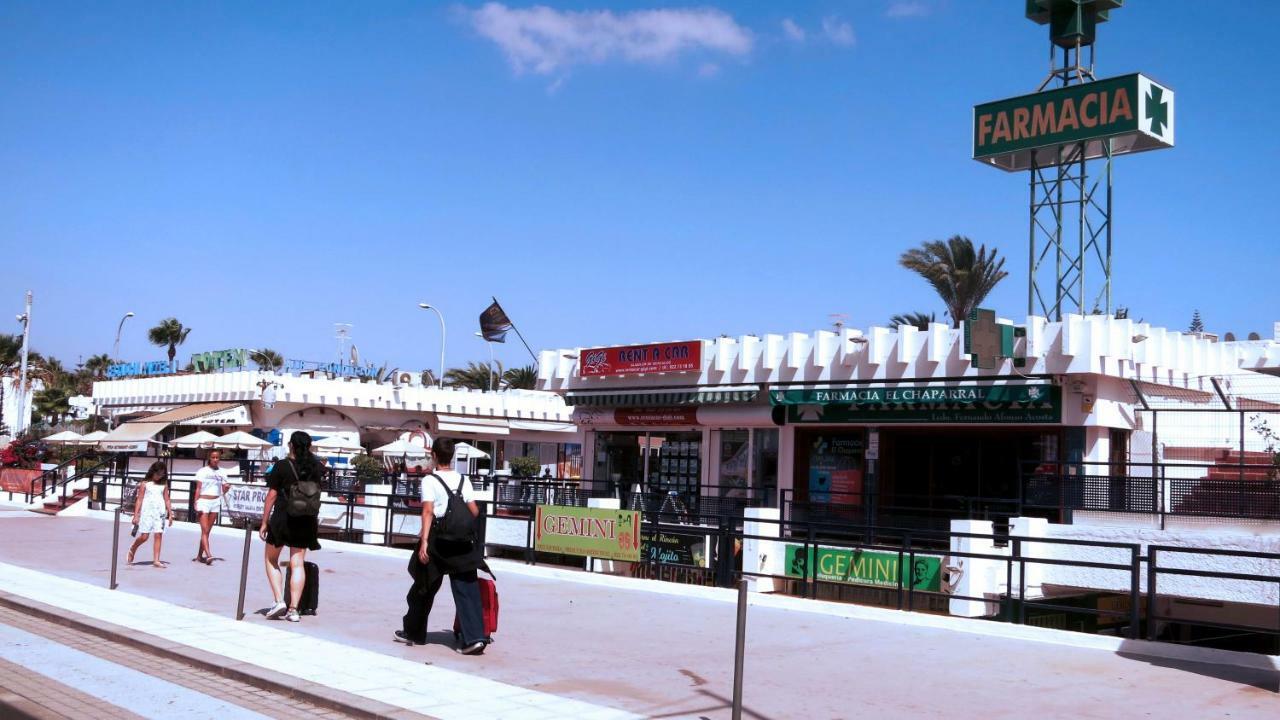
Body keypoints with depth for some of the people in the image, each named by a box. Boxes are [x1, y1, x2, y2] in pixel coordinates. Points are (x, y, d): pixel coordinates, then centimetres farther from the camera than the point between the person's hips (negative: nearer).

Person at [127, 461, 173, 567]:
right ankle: (132, 549, 26)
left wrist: (170, 514, 8)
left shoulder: (164, 484, 10)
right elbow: (139, 500, 1)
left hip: (160, 512, 3)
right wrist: (136, 515, -3)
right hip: (147, 511, -3)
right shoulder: (145, 483, 2)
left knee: (159, 535, -5)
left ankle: (156, 561, -5)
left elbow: (166, 500, 12)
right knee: (144, 536, -4)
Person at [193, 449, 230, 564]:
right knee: (204, 530, -10)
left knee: (207, 531, 7)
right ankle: (208, 555, -19)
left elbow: (223, 491, 10)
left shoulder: (222, 472, 9)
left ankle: (199, 555, 14)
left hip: (215, 502, 4)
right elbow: (198, 489, -4)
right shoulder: (203, 471, 0)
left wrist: (227, 488, -12)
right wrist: (196, 504, -13)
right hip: (203, 501, -4)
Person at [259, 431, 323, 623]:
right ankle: (293, 609, 2)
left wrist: (264, 522, -3)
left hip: (282, 517, -3)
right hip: (306, 520, 3)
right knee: (298, 563, 5)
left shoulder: (282, 466, -11)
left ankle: (278, 601, 3)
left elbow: (271, 496, -8)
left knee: (271, 559, 15)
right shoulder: (316, 467, 1)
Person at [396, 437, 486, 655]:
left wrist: (424, 541, -22)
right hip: (462, 542, 3)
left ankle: (413, 632, 29)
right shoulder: (463, 480, 6)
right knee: (467, 590, 1)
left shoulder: (430, 480, -6)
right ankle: (474, 637, -9)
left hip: (438, 541, -3)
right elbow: (474, 512, 3)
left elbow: (428, 511, -17)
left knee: (424, 588, 14)